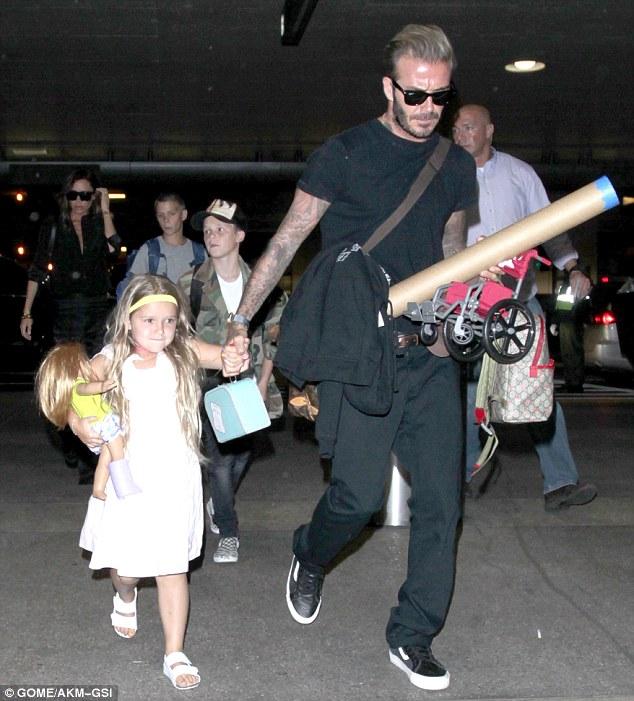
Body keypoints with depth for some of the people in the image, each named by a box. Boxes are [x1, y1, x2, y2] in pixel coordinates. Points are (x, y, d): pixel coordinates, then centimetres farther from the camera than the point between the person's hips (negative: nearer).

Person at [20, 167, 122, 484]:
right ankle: (72, 448, 20)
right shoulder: (53, 228, 7)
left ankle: (90, 457, -2)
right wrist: (26, 313, 5)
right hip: (66, 312, 0)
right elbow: (37, 272, 8)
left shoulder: (100, 225, 8)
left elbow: (113, 247, -13)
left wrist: (105, 209, -8)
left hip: (99, 311, 0)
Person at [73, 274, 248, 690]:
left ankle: (175, 655, 13)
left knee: (173, 568, 2)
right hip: (127, 480, 1)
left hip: (174, 480, 0)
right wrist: (79, 424, -34)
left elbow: (219, 355, -20)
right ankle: (125, 599, 49)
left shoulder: (183, 353, -4)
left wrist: (232, 359, -44)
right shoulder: (110, 362, -5)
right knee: (124, 563, 13)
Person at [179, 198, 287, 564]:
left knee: (243, 453, 11)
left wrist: (263, 382, -2)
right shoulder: (190, 285, -4)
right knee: (221, 458, -11)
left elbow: (273, 337, 5)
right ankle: (228, 533, 6)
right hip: (209, 383, -2)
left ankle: (219, 504, 41)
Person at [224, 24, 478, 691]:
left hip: (431, 351, 5)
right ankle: (309, 558, 31)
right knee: (359, 494, -5)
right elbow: (287, 240, 2)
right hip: (359, 352, -4)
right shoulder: (344, 154, -2)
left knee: (440, 498, 2)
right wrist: (240, 320, 1)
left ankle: (411, 637, 17)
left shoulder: (457, 166, 13)